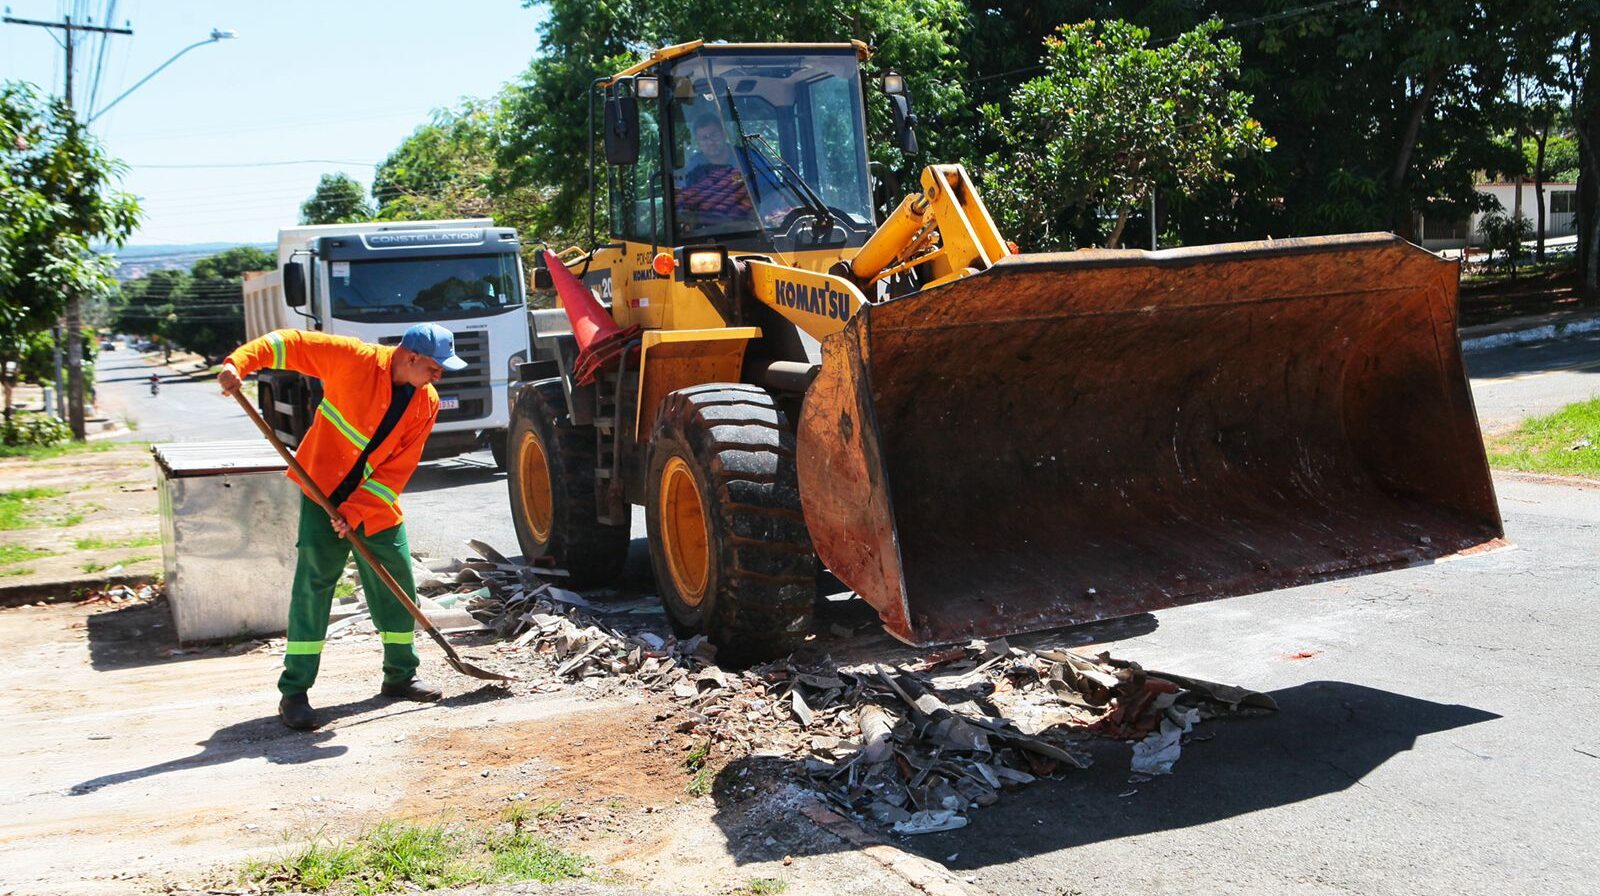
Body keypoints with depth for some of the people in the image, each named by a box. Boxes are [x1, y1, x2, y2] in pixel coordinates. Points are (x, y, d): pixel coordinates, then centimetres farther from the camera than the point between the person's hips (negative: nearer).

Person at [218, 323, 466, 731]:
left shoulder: (426, 404, -5)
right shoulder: (355, 359, -16)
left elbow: (398, 468, -7)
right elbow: (291, 343, -14)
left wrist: (356, 512, -16)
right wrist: (238, 362, -29)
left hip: (377, 503, 5)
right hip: (323, 492, -5)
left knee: (397, 585, 8)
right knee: (314, 582, -11)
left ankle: (400, 676, 26)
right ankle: (294, 692, -6)